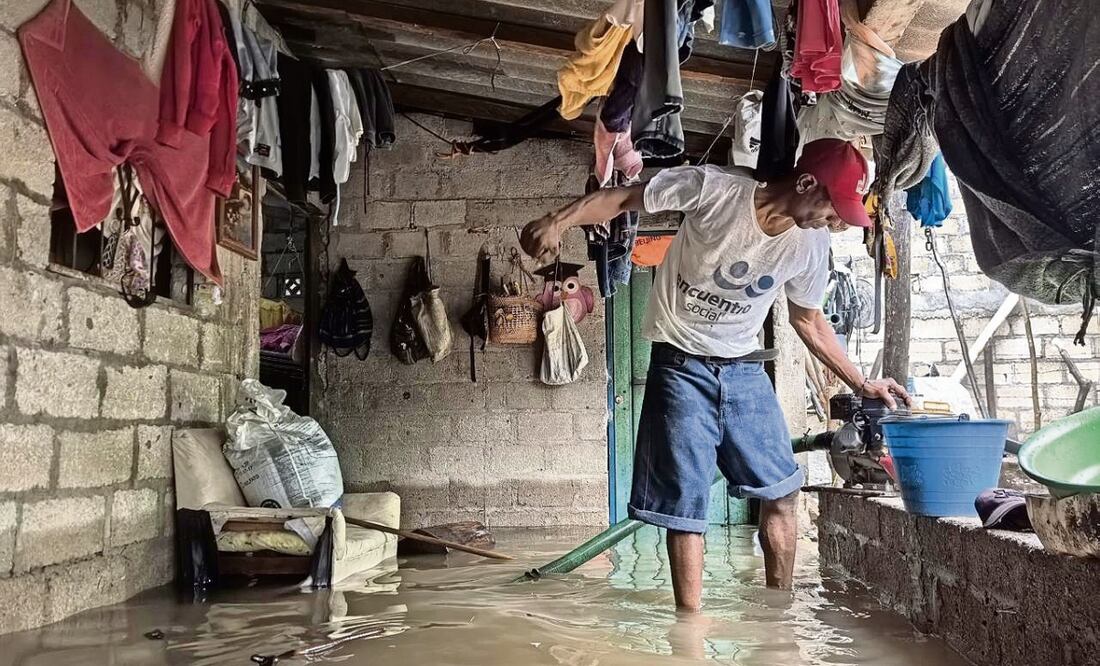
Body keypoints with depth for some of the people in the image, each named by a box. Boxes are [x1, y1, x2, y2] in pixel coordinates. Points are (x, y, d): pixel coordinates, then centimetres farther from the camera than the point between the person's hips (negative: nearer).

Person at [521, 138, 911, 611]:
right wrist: (558, 221, -30)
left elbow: (808, 320, 11)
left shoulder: (811, 243, -5)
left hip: (744, 370, 5)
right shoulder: (715, 189, -21)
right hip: (682, 367, -5)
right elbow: (621, 199, -15)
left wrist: (861, 384, 11)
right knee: (684, 507, -4)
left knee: (781, 491, 6)